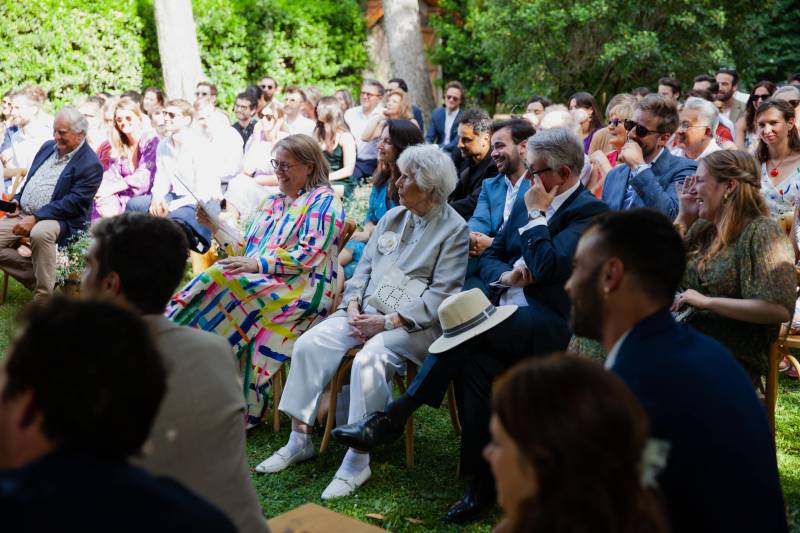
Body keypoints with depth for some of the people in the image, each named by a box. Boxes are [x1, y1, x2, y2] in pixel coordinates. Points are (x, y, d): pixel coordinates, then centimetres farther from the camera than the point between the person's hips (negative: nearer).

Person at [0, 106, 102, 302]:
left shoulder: (90, 165, -11)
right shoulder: (48, 147, 15)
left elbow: (73, 203, -18)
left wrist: (35, 219, -24)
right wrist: (17, 200, 5)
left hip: (58, 220, -8)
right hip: (22, 213, 8)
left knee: (40, 233, -40)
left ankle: (43, 300, -26)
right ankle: (37, 276, 1)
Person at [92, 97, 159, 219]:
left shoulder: (151, 140, -3)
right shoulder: (116, 146, 13)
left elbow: (144, 176, -14)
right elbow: (112, 176, 4)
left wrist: (112, 188, -20)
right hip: (122, 195, 4)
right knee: (105, 207, -27)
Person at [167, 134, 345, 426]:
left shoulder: (323, 201, 1)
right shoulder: (272, 202, 25)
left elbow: (309, 256, -12)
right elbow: (246, 251, 21)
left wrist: (258, 265, -19)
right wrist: (215, 226, 9)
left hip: (303, 290, -7)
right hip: (259, 282, 7)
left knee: (227, 280, -28)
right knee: (222, 278, -24)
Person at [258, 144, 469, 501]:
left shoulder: (454, 230, -6)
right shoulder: (391, 218, 16)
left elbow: (441, 295, -13)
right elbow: (364, 268, 16)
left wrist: (388, 322, -19)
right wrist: (353, 307, -3)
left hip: (412, 322, -7)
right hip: (367, 311, 7)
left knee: (369, 360, -34)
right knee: (309, 344, -14)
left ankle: (357, 461, -21)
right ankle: (299, 440, -3)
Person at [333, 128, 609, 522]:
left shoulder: (590, 212, -7)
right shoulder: (527, 203, 17)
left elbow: (547, 268, -21)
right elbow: (489, 257, 17)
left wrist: (536, 214, -10)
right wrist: (505, 276, -5)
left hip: (548, 325, -7)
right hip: (508, 315, 7)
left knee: (468, 314, -31)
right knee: (475, 366, -27)